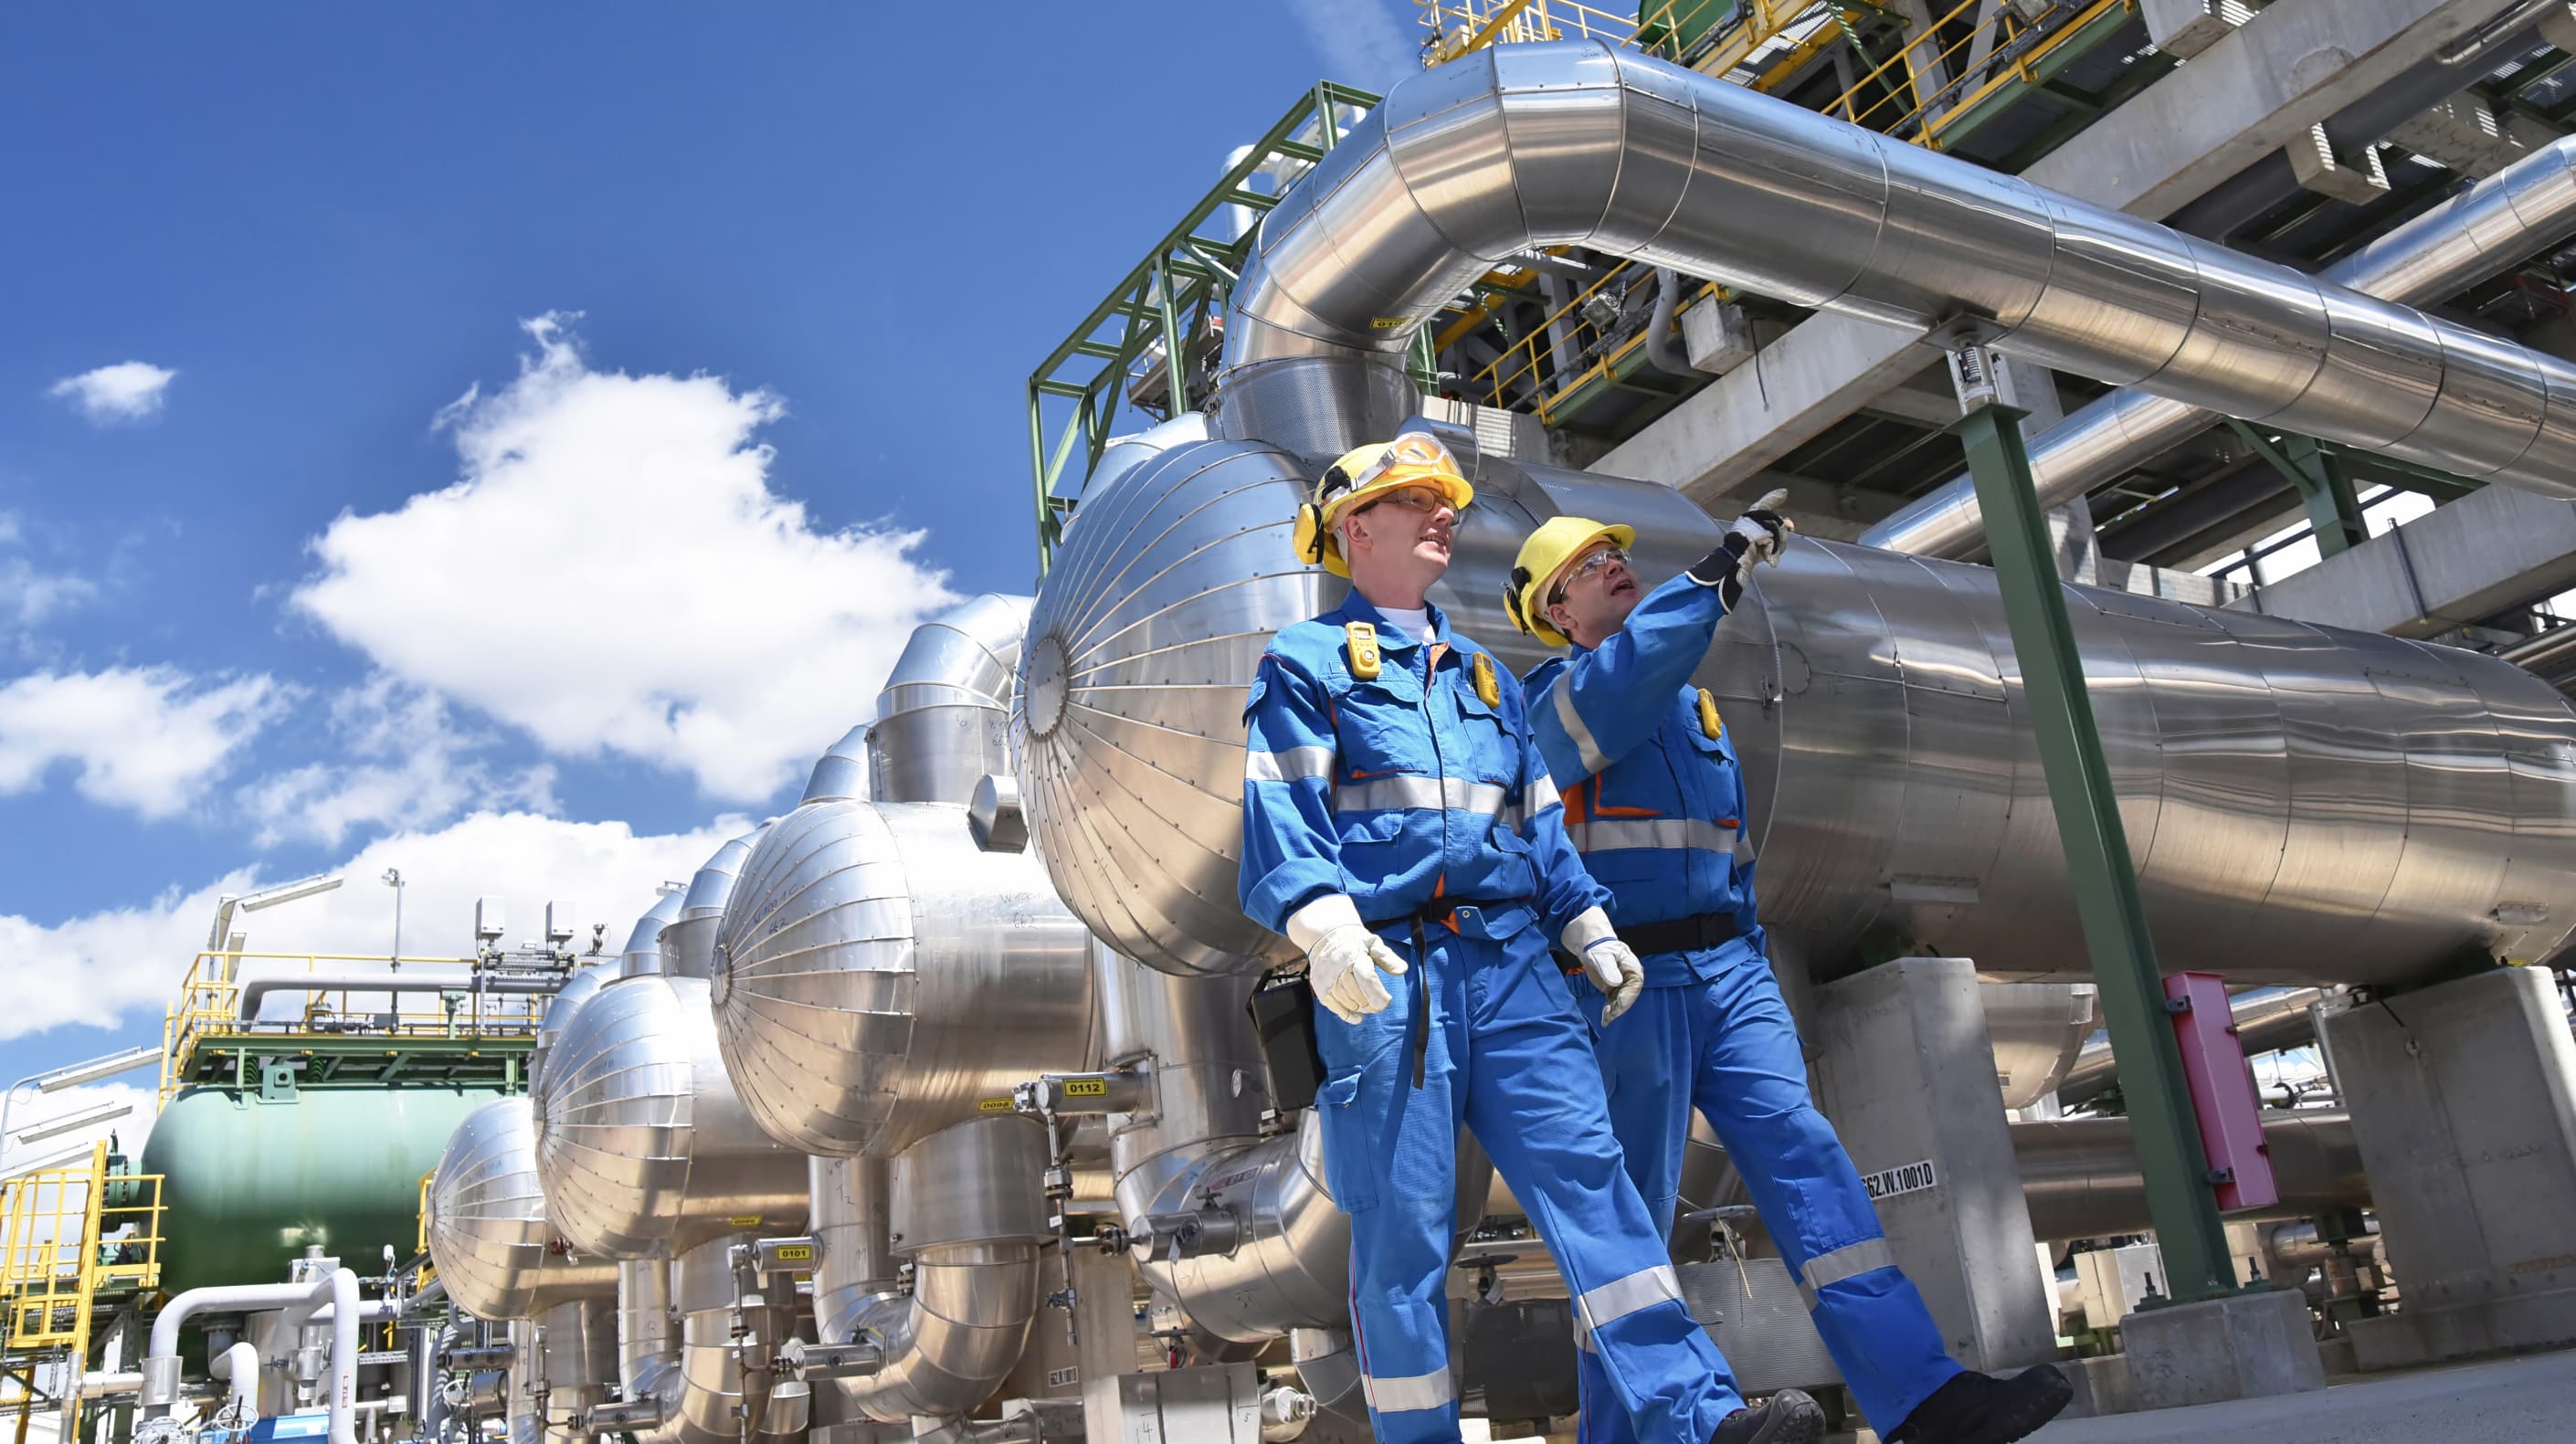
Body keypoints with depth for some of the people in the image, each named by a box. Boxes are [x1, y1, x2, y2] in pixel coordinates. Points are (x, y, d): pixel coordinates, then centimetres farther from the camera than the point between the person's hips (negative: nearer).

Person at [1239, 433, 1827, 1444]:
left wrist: (1588, 928, 15)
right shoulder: (1306, 660, 9)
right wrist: (1321, 922, -22)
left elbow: (1538, 820, 28)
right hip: (1385, 971, -4)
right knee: (1400, 1220, -3)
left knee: (1585, 1166, -8)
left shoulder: (1482, 675, 28)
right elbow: (1280, 806, -5)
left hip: (1509, 961, 5)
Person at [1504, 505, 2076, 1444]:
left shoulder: (1694, 707, 24)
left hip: (1726, 970, 5)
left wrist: (1764, 993, 20)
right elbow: (1620, 681, -23)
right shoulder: (1555, 695, 4)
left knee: (1803, 1156, -9)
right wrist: (1718, 575, -24)